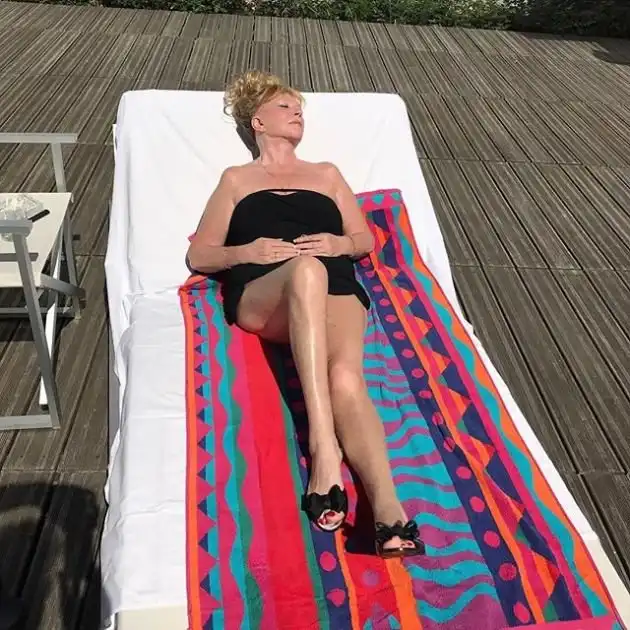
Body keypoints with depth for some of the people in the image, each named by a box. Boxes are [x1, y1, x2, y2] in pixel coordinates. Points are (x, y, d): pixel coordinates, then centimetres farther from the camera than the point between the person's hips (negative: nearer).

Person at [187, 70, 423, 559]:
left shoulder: (327, 173, 34)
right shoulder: (236, 179, 28)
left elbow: (366, 240, 26)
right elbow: (198, 256, 19)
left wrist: (339, 244, 1)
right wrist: (246, 251, -2)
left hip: (336, 290, 2)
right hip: (261, 296, -2)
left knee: (345, 373, -32)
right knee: (305, 270, -39)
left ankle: (388, 508, -50)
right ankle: (325, 449, -47)